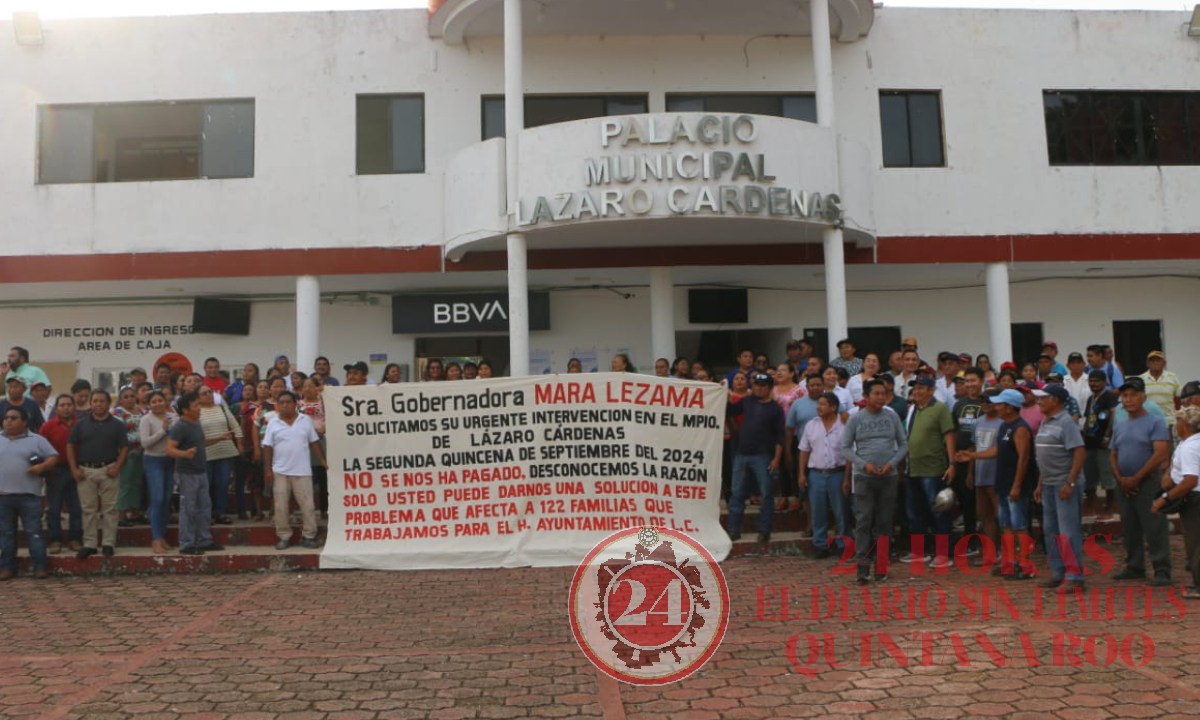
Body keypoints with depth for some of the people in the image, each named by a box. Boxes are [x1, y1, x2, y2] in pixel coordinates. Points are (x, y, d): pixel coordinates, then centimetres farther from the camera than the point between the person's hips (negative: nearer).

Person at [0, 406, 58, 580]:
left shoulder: (37, 440, 3)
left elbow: (53, 457, 2)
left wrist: (41, 467, -16)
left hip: (29, 495, -3)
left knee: (34, 532, -2)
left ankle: (40, 566, 1)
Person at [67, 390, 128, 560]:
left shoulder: (117, 425, 4)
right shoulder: (81, 423, 6)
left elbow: (124, 448, 3)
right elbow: (70, 446, 7)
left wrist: (117, 467, -10)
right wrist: (74, 468, -2)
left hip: (108, 470, -1)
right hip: (85, 471, 1)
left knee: (109, 509, 2)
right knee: (89, 509, 5)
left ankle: (108, 543, 8)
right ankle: (89, 544, 11)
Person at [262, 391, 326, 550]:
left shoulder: (306, 420, 4)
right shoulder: (273, 424, 2)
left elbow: (314, 443, 7)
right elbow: (267, 447, 1)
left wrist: (323, 461, 1)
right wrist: (267, 469, -4)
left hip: (302, 471, 0)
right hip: (280, 472, 0)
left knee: (307, 505, 1)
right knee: (280, 506, 4)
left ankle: (309, 536, 10)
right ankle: (284, 536, 15)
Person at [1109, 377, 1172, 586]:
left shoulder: (1155, 423, -7)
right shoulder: (1120, 427, 14)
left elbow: (1161, 454, -15)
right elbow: (1113, 455, 17)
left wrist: (1136, 478, -15)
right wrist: (1120, 479, -2)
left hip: (1148, 483, -7)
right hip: (1124, 486, 7)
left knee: (1155, 530, -7)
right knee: (1130, 529, 12)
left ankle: (1162, 571, -2)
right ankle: (1134, 567, 22)